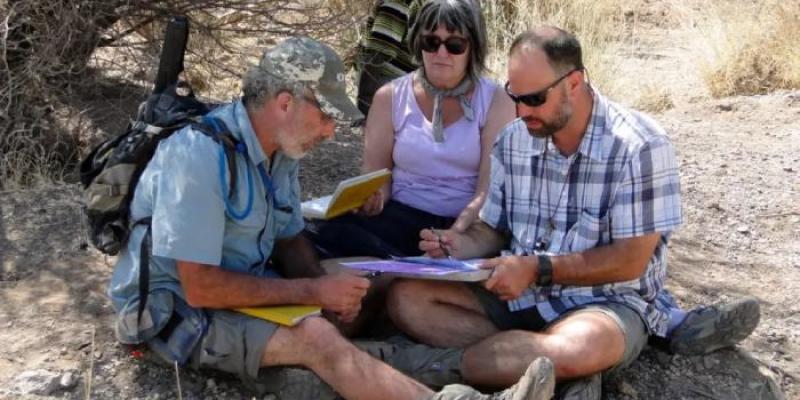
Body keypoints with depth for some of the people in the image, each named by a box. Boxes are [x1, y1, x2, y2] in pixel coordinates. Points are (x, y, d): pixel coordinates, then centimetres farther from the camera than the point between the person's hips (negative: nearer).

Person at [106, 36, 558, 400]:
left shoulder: (281, 149, 1)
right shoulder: (200, 156, -26)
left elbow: (289, 240, 11)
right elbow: (200, 288, -28)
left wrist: (326, 287, -11)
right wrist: (315, 292, -23)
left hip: (246, 288, 9)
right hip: (175, 307, -9)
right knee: (316, 337, -32)